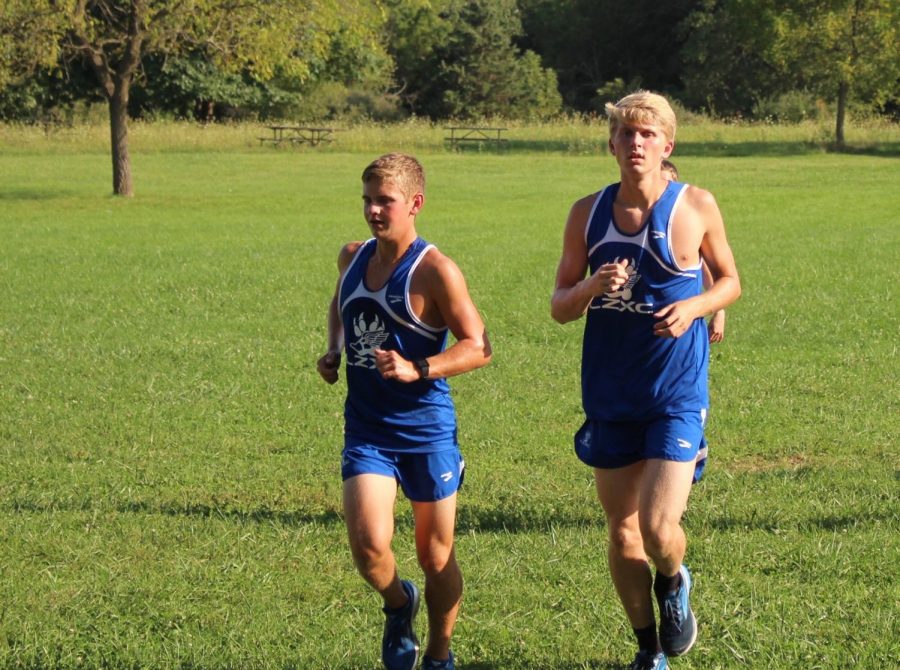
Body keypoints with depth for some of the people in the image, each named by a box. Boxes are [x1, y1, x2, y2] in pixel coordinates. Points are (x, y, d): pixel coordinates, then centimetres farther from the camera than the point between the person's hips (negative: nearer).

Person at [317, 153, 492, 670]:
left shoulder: (435, 271, -13)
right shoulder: (353, 257, 5)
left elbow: (478, 347, -14)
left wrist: (417, 369, -26)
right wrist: (333, 351, 9)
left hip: (426, 429, -3)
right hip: (367, 429, 3)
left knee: (436, 555, 10)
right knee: (369, 545, -15)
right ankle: (399, 604, 18)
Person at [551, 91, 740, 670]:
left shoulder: (696, 206, -4)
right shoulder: (588, 213, 2)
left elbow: (730, 280, 9)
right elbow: (560, 307, 6)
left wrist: (695, 306, -12)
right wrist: (593, 286, -17)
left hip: (677, 394, -3)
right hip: (610, 397, 3)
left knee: (659, 527, -15)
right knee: (621, 531, 9)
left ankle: (674, 584, 21)